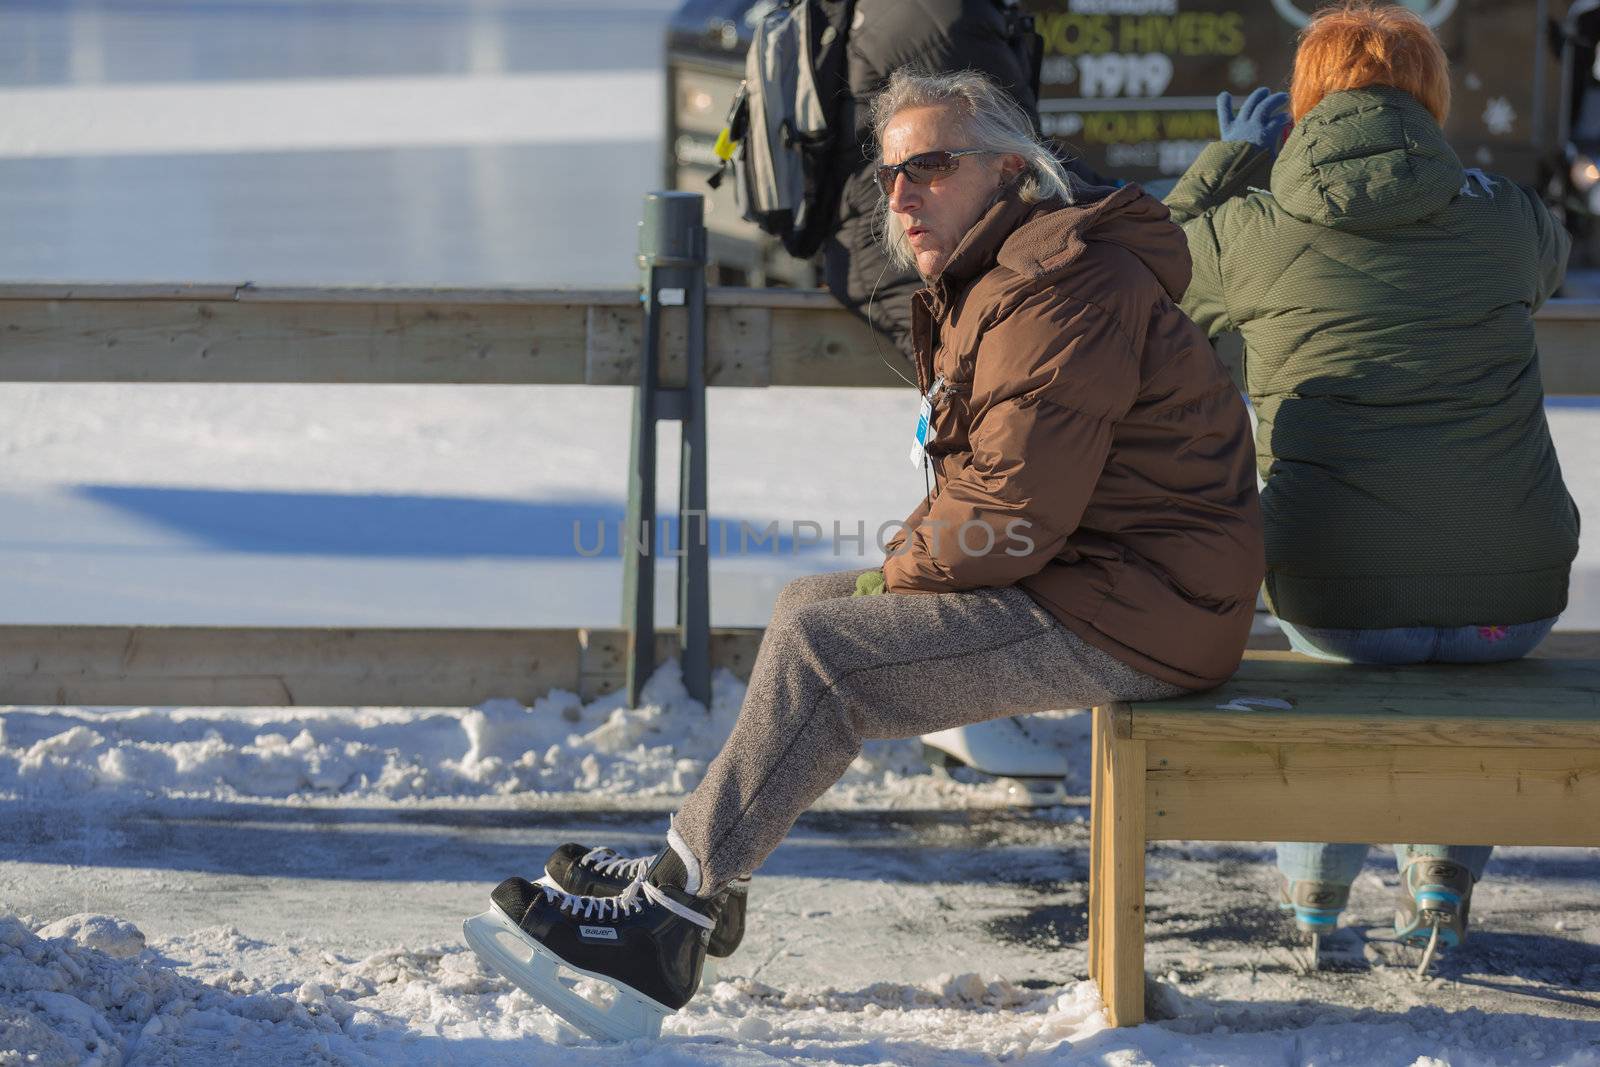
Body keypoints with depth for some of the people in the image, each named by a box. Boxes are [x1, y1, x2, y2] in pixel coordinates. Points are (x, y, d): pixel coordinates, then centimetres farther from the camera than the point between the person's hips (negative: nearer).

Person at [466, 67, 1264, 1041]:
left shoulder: (1065, 292, -19)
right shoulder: (988, 284, 17)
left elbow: (1015, 509, -23)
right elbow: (980, 480, 23)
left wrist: (900, 575, -7)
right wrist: (908, 560, 5)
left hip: (1139, 613, -11)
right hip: (1082, 581, 11)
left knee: (820, 648, -18)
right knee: (810, 603, 13)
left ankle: (664, 927, -13)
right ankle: (690, 878, 11)